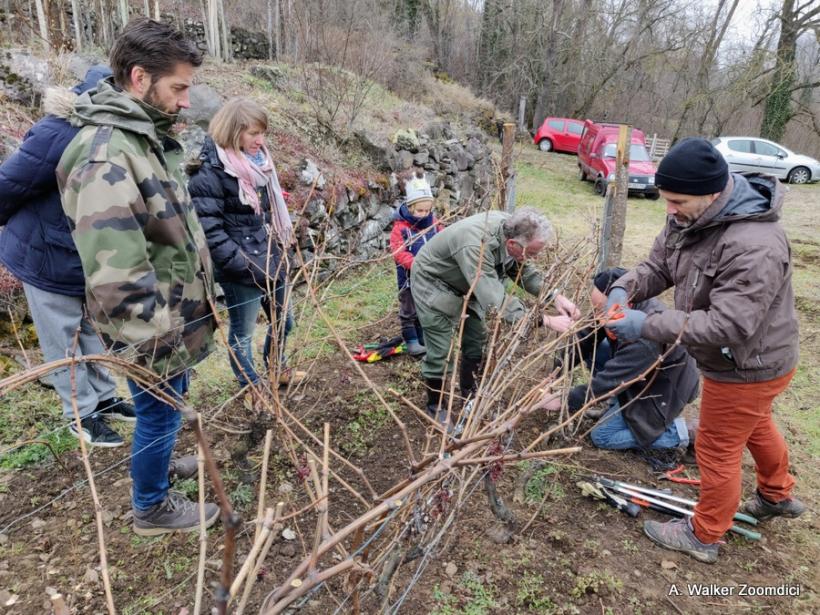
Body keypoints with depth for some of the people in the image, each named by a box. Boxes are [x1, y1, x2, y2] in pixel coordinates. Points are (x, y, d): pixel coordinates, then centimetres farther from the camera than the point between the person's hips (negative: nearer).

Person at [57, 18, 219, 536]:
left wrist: (197, 300, 20)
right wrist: (158, 340, -23)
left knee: (168, 406, 27)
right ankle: (153, 507, 34)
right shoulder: (106, 154, -26)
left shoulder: (149, 134, 6)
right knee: (160, 413, 11)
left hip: (175, 313, 9)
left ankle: (158, 465, 52)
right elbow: (114, 272, -30)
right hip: (152, 329, -9)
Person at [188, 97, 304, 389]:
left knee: (283, 322, 22)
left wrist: (281, 252, 13)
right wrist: (249, 267, -21)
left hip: (271, 263, 8)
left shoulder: (257, 163, 8)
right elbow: (211, 234, -21)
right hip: (242, 273, -8)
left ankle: (277, 370, 46)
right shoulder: (209, 175, -17)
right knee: (242, 332, 11)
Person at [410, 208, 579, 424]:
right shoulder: (476, 246, -43)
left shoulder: (510, 228, -19)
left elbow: (522, 271, -5)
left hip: (464, 286, 8)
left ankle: (469, 396, 33)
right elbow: (495, 300, -43)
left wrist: (555, 296, -19)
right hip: (433, 284, -8)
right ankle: (436, 407, 18)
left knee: (476, 340, 13)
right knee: (440, 350, -4)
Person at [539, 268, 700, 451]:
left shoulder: (645, 340, -40)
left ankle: (677, 432, 0)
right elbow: (586, 339, -10)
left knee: (601, 436, -5)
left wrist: (564, 401, -23)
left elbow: (607, 381, -33)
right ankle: (622, 402, 11)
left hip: (662, 392, -8)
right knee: (591, 347, -5)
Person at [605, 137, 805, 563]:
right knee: (754, 426, 31)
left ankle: (703, 536, 32)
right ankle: (778, 496, 59)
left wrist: (648, 326, -38)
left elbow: (727, 325, -39)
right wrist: (624, 290, -23)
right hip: (736, 362, 10)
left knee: (717, 450, 8)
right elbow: (658, 265, -2)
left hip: (749, 367, -9)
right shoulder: (692, 217, -9)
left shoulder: (755, 248, -37)